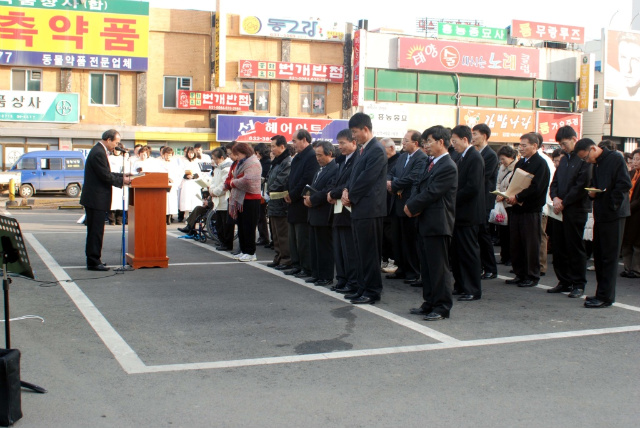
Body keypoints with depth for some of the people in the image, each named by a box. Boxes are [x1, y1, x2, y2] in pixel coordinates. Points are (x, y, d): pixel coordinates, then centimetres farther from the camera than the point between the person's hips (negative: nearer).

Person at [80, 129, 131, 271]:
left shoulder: (99, 151, 15)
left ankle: (93, 259, 22)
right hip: (96, 199, -11)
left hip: (94, 198, 11)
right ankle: (93, 262, -1)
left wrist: (122, 175, 10)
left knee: (94, 230, 15)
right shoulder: (99, 153, -18)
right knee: (96, 231, -6)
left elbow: (106, 173, 19)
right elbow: (106, 176, -20)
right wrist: (122, 181, -8)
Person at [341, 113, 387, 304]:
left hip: (369, 209, -10)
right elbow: (354, 175, 19)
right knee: (361, 252, 14)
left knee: (369, 252, -4)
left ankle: (372, 292, 4)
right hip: (360, 209, 10)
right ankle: (363, 289, 21)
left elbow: (366, 180, -18)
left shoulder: (376, 150, -13)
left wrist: (351, 197, -9)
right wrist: (346, 190, 1)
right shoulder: (364, 150, 17)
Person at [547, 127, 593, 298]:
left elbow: (581, 186, -16)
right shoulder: (564, 159, 18)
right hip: (559, 210, 8)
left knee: (575, 248, -2)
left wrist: (563, 203, -12)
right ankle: (564, 282, 19)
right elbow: (554, 182, 17)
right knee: (559, 248, 10)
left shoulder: (584, 159, -10)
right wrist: (555, 198, -3)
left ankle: (578, 284, 6)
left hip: (576, 209, -8)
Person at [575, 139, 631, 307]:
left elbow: (625, 184, -17)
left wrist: (611, 204, -16)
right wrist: (591, 192, 1)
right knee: (599, 256, 11)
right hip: (600, 215, 9)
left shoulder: (615, 158, -10)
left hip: (613, 215, -9)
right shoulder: (596, 164, 16)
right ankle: (602, 293, 20)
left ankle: (605, 297, -2)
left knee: (609, 257, -5)